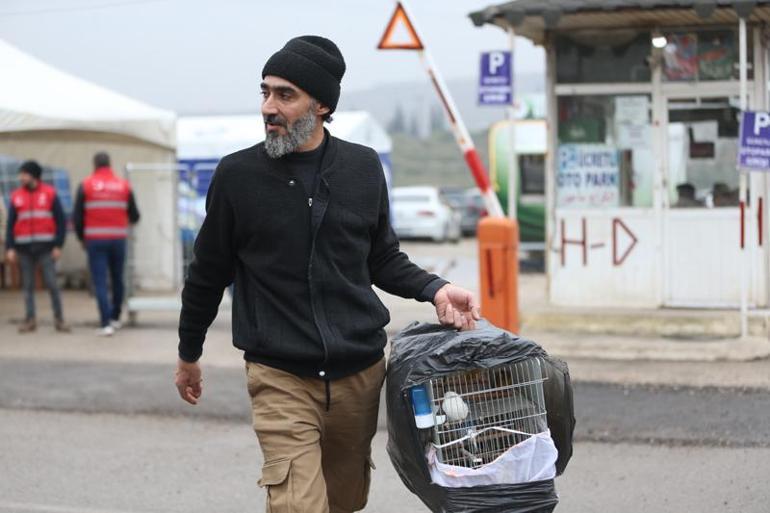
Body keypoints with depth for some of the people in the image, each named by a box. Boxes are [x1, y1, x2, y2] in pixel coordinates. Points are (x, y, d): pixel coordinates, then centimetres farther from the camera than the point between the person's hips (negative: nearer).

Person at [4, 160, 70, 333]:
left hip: (45, 247, -3)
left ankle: (59, 319, 2)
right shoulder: (16, 197, 8)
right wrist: (10, 248, -2)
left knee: (52, 283, -5)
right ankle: (30, 319, 8)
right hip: (24, 248, 3)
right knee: (27, 285, 4)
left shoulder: (49, 194, 1)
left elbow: (61, 221, 0)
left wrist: (58, 245, -8)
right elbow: (10, 224, 8)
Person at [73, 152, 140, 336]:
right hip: (118, 239, 2)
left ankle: (106, 323, -11)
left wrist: (82, 238, 15)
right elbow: (134, 216, 6)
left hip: (95, 240, -2)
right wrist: (130, 221, 30)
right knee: (117, 278, 16)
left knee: (100, 281, -3)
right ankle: (115, 318, 27)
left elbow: (77, 217, -1)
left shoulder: (85, 186, -1)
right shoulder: (124, 185, 4)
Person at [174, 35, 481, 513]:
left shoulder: (363, 167, 3)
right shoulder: (238, 176, -3)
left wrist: (435, 289, -4)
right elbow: (209, 274, 8)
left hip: (361, 370, 3)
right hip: (280, 378, -3)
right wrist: (188, 355, 17)